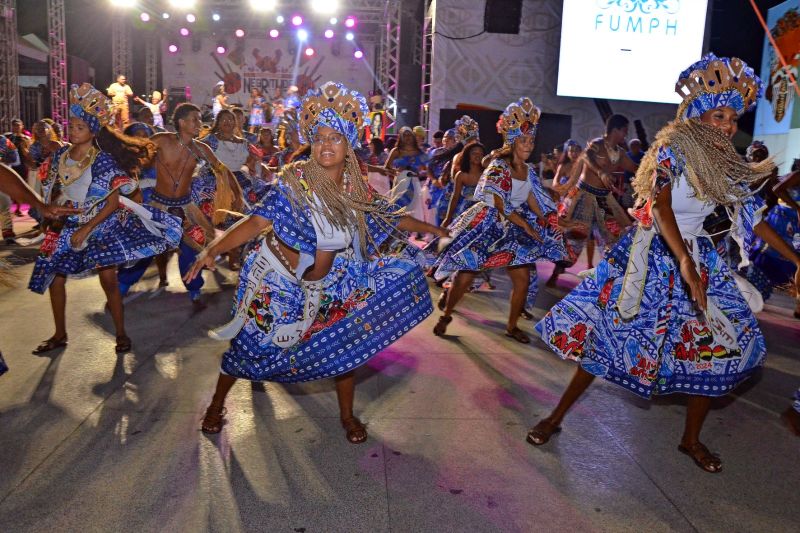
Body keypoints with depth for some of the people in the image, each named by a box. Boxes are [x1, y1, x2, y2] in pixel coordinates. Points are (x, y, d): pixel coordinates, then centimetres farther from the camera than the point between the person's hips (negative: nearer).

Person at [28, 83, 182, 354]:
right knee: (55, 279, 9)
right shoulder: (61, 154, 1)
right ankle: (59, 334, 27)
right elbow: (53, 190, 15)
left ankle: (121, 333, 10)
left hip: (102, 224, -6)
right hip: (66, 226, 6)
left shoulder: (103, 159, -16)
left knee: (108, 278, -8)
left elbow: (113, 202, -18)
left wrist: (86, 229, -20)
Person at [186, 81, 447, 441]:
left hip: (326, 287, 4)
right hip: (278, 280, -4)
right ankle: (217, 404, 35)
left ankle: (347, 415, 31)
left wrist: (432, 229, 16)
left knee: (345, 344, 7)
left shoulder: (355, 187, -7)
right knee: (251, 345, 8)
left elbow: (387, 218, 8)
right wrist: (213, 250, -39)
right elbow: (259, 222, -27)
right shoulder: (294, 180, -21)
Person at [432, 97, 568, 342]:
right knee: (465, 275, -5)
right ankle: (446, 315, 18)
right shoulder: (498, 166, -16)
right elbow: (500, 204, -22)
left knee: (523, 279, 2)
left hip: (514, 228, 7)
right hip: (488, 227, -7)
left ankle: (512, 326, 19)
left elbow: (533, 201, 10)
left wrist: (547, 225, -4)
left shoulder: (528, 170, 7)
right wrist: (527, 226, -21)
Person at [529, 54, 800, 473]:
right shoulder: (673, 148, -12)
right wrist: (685, 263, -36)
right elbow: (660, 207, -25)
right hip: (651, 257, -6)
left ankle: (692, 439, 25)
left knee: (717, 346, 6)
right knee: (605, 336, -3)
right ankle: (556, 418, 12)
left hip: (697, 259, 7)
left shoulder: (726, 166, 7)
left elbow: (752, 216, 11)